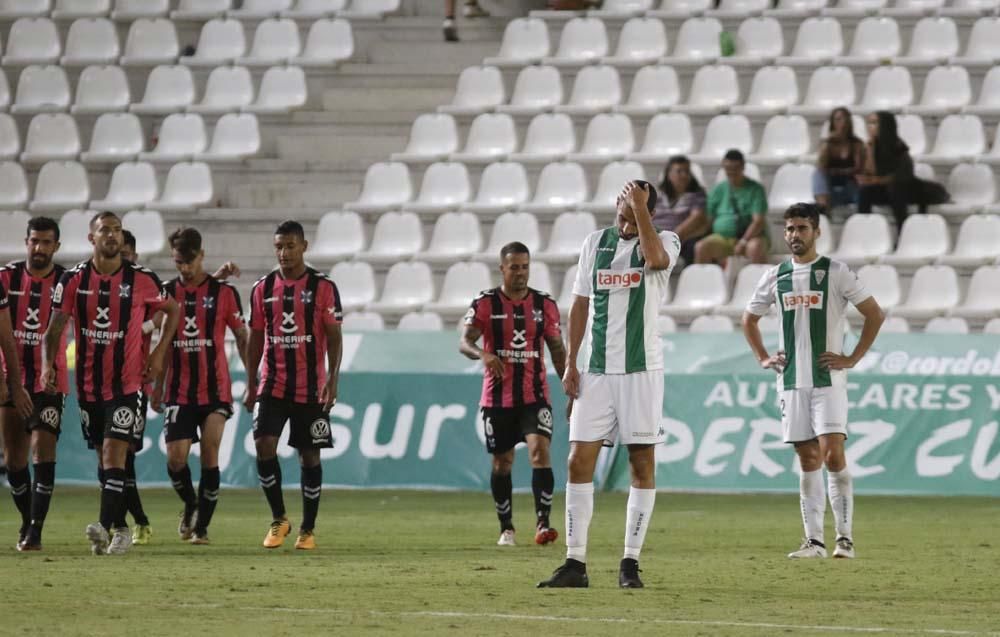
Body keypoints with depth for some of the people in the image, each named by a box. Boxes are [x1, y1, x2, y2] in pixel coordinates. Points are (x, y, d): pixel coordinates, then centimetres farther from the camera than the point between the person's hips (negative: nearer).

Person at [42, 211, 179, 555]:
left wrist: (159, 353, 3)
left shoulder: (142, 279, -5)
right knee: (104, 457, 11)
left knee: (114, 454, -15)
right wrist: (48, 365, -15)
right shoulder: (73, 280, -1)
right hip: (88, 383, 3)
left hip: (125, 383, -3)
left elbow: (172, 309, 11)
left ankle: (105, 527, -23)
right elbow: (54, 329, 0)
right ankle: (120, 529, 21)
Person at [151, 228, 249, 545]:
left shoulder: (223, 292, -1)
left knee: (209, 454, -8)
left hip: (215, 390, -2)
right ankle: (190, 505, 21)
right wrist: (158, 386, 13)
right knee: (175, 459, -7)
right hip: (179, 392, 2)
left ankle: (202, 526, 0)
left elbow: (242, 337, 4)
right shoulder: (168, 292, 6)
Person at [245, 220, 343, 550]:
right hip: (272, 385, 2)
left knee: (309, 455, 3)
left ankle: (307, 529, 12)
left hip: (311, 388, -2)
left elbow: (333, 337, -4)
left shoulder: (323, 287, -3)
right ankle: (279, 519, 3)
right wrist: (251, 385, 6)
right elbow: (256, 339, 11)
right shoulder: (263, 288, 6)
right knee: (264, 445, -13)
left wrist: (332, 380, -14)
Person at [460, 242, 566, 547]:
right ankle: (506, 528, 21)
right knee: (502, 462, 8)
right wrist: (483, 354, -30)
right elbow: (464, 342, -8)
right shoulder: (485, 304, -1)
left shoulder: (545, 305, 5)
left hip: (535, 394, 0)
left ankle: (543, 522, -23)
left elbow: (557, 350, 11)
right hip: (498, 396, 0)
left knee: (540, 450, -19)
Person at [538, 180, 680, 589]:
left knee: (642, 462, -1)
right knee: (579, 461, -3)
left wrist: (640, 208, -22)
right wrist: (570, 364, 8)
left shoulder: (664, 241, -2)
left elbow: (656, 258, -28)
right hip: (596, 370, 3)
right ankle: (575, 563, -2)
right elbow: (580, 305, 14)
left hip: (641, 370, -3)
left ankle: (630, 563, 4)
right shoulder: (595, 243, 10)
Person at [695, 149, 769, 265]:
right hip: (722, 237, 3)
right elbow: (707, 218, 9)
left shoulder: (755, 189, 2)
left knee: (755, 247, -37)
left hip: (750, 236, -3)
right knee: (700, 247, -26)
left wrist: (743, 242, -21)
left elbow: (759, 221, -8)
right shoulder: (718, 190, 13)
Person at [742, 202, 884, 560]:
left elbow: (874, 314, -1)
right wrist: (763, 358, 12)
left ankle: (845, 537, -11)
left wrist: (852, 359, -5)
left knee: (833, 455, -13)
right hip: (791, 381, 4)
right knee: (808, 460, 6)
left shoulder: (835, 273, -2)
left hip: (828, 379, -4)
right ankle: (814, 540, 7)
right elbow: (749, 319, 24)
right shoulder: (775, 277, 10)